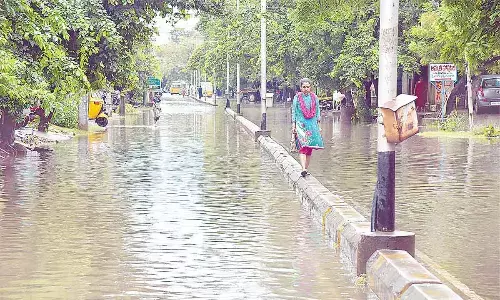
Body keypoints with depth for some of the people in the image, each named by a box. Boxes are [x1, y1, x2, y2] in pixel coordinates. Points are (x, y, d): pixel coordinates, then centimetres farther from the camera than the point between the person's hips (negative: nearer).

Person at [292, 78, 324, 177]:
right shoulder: (297, 98, 2)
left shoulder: (314, 98, 9)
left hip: (312, 125, 3)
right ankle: (303, 169, -27)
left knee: (309, 149, 4)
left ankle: (306, 169, 13)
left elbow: (317, 112, 14)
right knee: (303, 147, -17)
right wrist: (293, 126, 0)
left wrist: (318, 126, 10)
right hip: (301, 125, -3)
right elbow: (294, 113, 5)